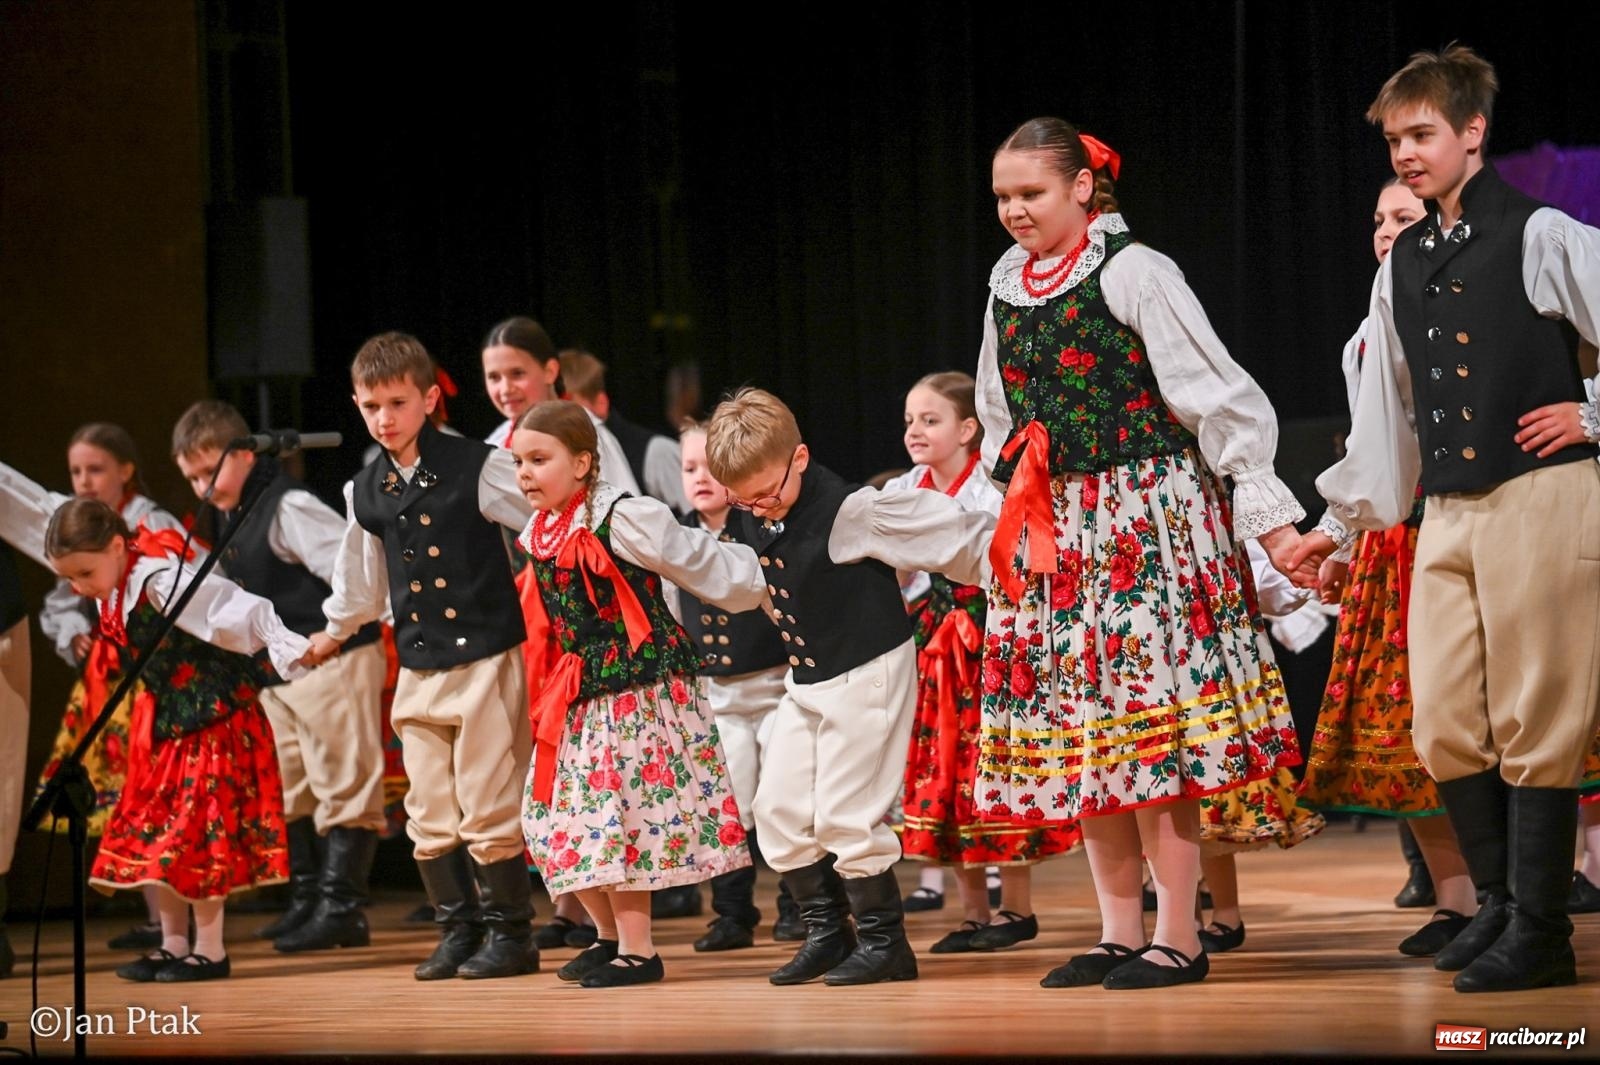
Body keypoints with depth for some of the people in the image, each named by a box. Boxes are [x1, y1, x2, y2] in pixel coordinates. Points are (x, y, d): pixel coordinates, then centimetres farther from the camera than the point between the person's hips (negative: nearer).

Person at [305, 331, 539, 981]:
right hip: (418, 671, 6)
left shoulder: (479, 470, -8)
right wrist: (335, 631, 36)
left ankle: (510, 933, 6)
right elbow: (363, 577, 25)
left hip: (486, 659, -6)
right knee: (430, 817, 6)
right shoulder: (365, 494, 9)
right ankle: (458, 931, 17)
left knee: (488, 808, -5)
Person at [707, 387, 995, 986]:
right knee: (779, 806, 5)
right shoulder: (749, 520, -3)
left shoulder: (851, 511, -24)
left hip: (867, 674, -8)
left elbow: (954, 533, -19)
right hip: (805, 680, 8)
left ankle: (884, 941, 6)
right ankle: (826, 931, 18)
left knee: (845, 815, -8)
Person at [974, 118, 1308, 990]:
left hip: (1147, 520, -7)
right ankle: (1119, 932, 13)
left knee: (1151, 724, -8)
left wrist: (1272, 519, -14)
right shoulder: (1007, 291, 11)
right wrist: (987, 524, 19)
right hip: (1051, 532, 7)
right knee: (1080, 729, 6)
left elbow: (1218, 396, -10)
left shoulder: (1131, 274, -8)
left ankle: (1178, 937, -2)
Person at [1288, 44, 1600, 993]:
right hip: (1446, 513, 7)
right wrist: (1345, 520, 22)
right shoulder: (1404, 267, 15)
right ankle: (1500, 903, 20)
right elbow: (1386, 405, 22)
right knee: (1445, 722, 5)